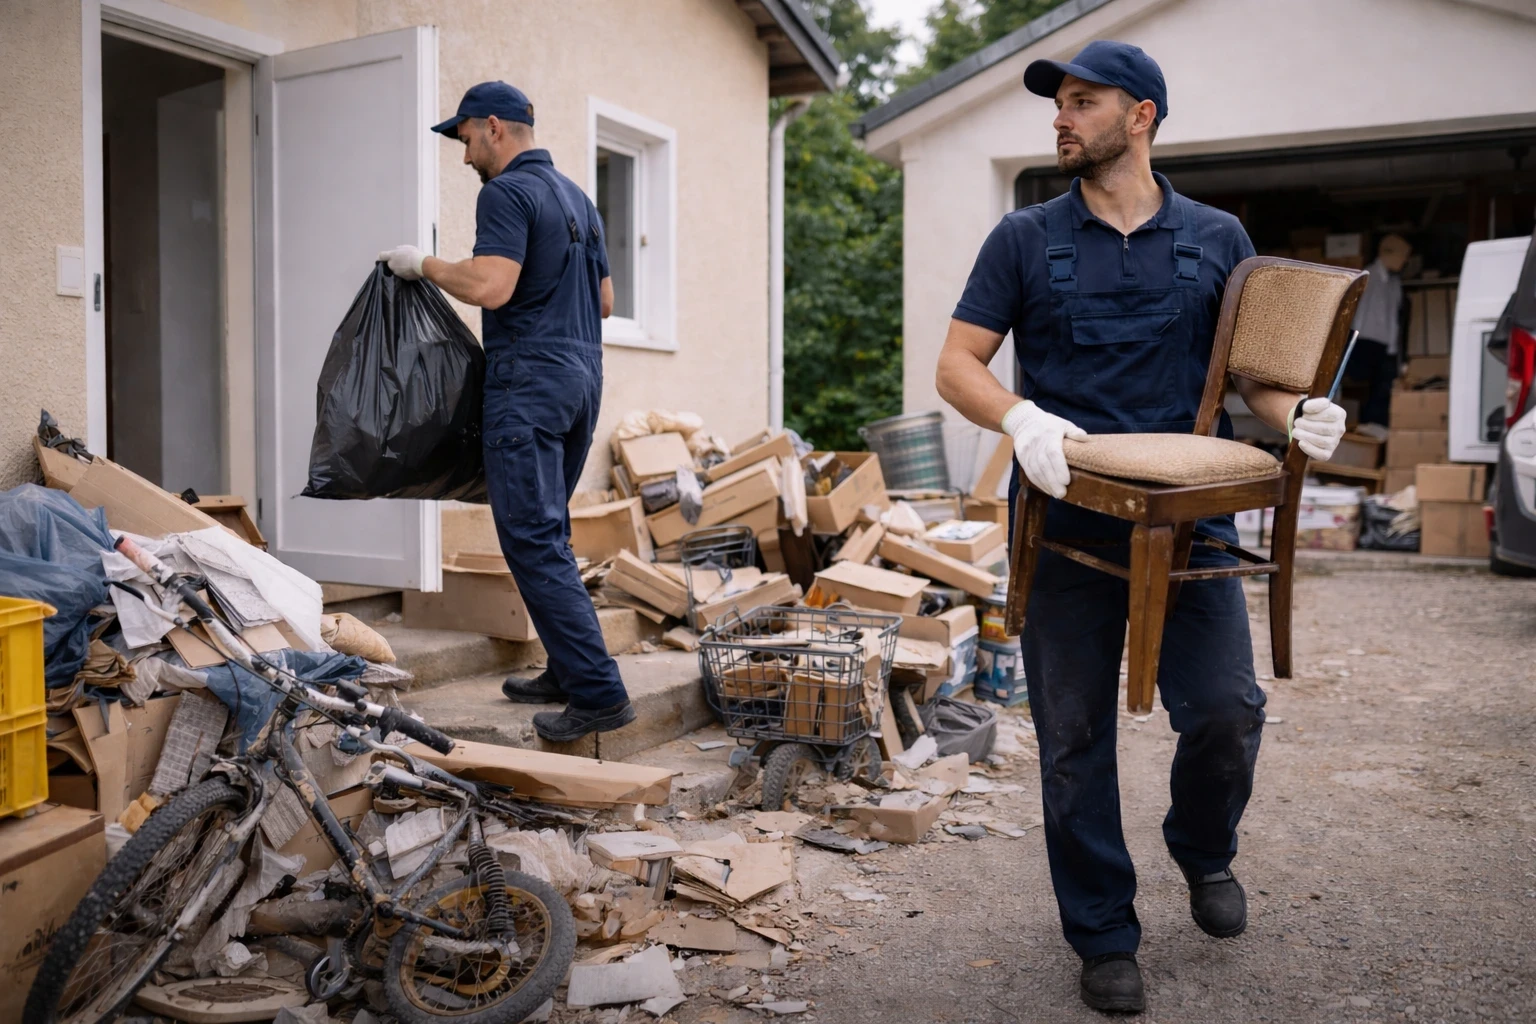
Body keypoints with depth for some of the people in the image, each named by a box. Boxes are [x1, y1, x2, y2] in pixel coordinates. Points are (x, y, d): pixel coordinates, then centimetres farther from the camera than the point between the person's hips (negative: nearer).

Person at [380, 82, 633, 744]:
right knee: (547, 533, 16)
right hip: (583, 377, 10)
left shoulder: (507, 192, -8)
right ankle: (565, 672, 21)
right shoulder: (577, 197, 19)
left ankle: (598, 694, -11)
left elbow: (490, 286, -21)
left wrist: (424, 264, -7)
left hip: (528, 380, -9)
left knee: (533, 541, -9)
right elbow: (605, 300, 22)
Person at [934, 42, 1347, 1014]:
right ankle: (1105, 937, 23)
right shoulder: (1025, 239, 7)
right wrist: (1022, 420, -19)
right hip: (1068, 521, 0)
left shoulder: (1217, 239, 11)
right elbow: (958, 365, 2)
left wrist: (1299, 413, -11)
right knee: (1075, 735, 5)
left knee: (1227, 709, -5)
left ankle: (1204, 851, 30)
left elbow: (1251, 368, 12)